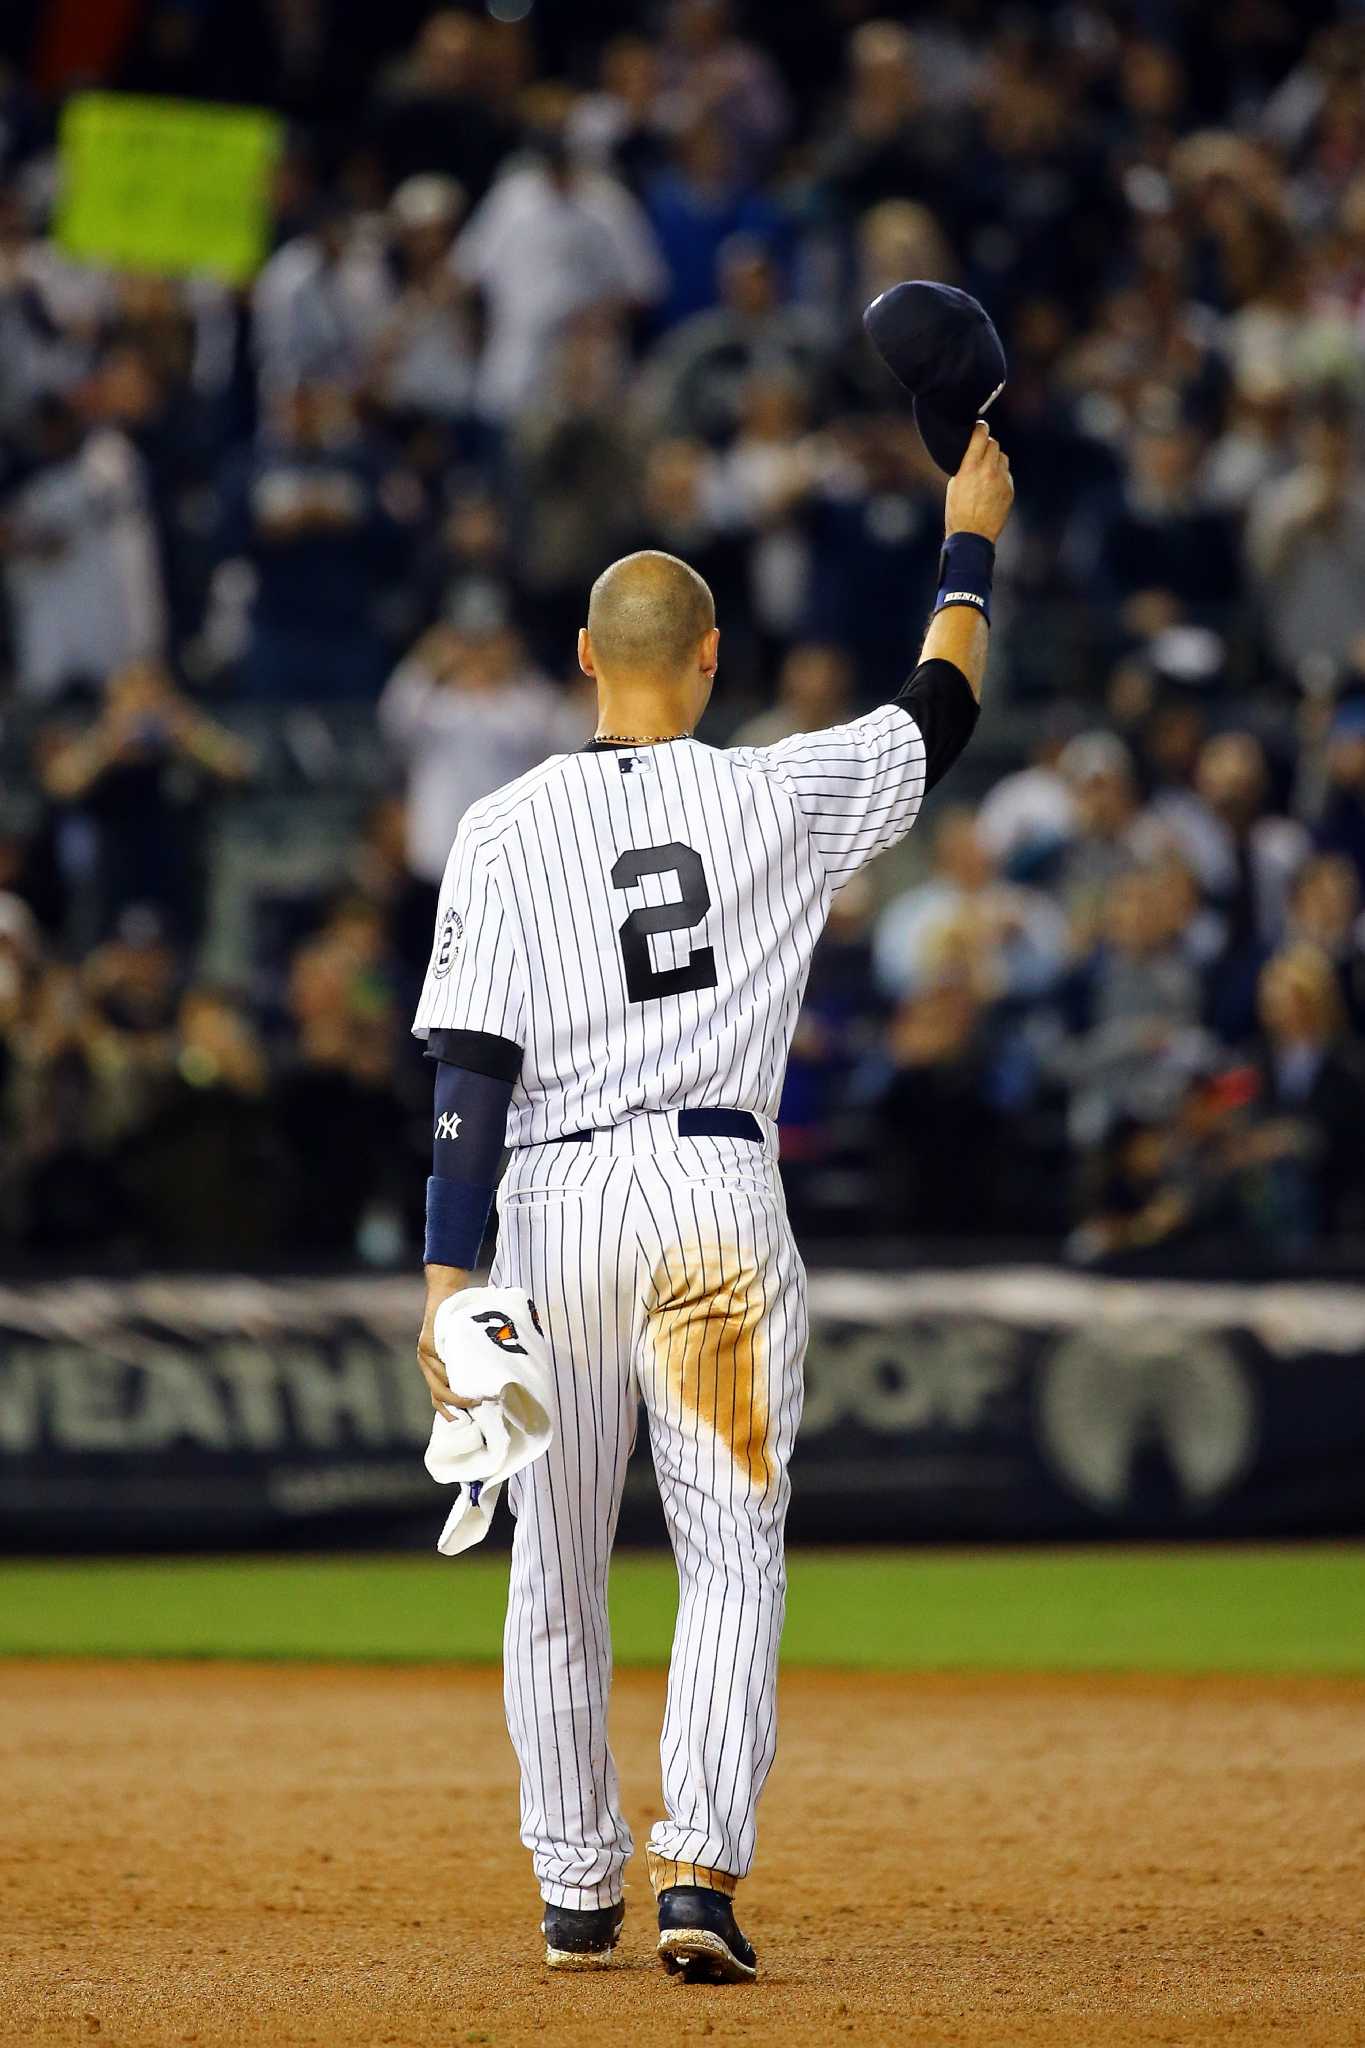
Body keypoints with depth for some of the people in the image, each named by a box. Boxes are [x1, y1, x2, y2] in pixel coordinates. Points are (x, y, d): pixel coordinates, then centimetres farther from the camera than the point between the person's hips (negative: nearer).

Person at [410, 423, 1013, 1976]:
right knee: (733, 1556, -1)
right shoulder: (776, 799, 1)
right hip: (719, 1194, -1)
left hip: (553, 1206, 1)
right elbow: (941, 713, 19)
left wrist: (446, 1281, -7)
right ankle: (697, 1876, -17)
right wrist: (971, 539, 32)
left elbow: (469, 1075, -6)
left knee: (556, 1575, 13)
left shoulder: (506, 829, -1)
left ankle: (576, 1892, 19)